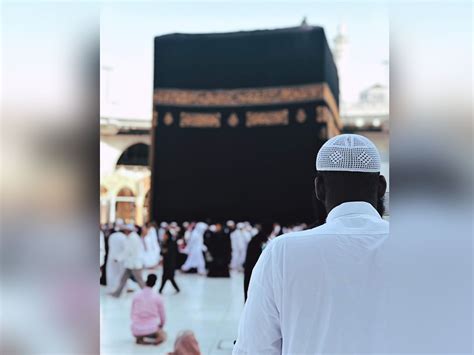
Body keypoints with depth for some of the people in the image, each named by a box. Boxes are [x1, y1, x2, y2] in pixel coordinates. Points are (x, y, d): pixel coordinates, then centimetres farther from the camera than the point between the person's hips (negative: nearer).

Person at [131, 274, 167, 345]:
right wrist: (160, 326, 28)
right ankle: (157, 339, -4)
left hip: (136, 330, 2)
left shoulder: (136, 295, 3)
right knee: (163, 335, 29)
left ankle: (140, 339, 6)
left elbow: (132, 314, 11)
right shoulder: (157, 297, -2)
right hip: (151, 329, -2)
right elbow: (163, 316, 8)